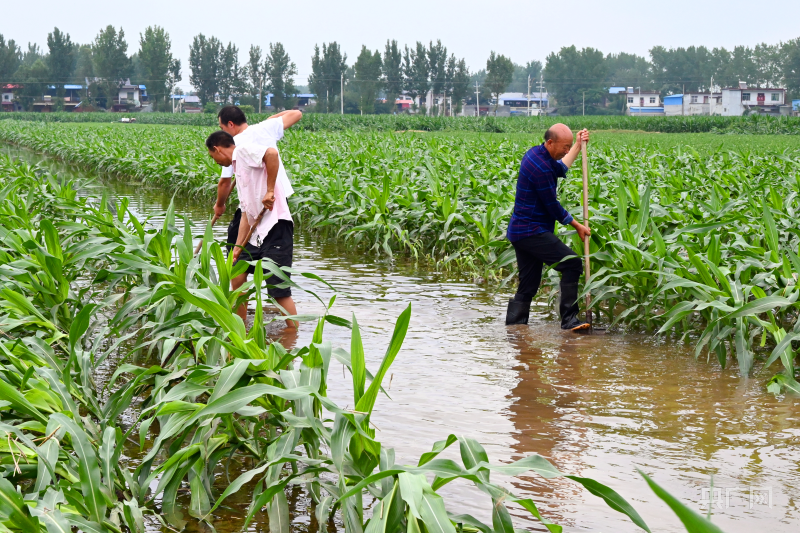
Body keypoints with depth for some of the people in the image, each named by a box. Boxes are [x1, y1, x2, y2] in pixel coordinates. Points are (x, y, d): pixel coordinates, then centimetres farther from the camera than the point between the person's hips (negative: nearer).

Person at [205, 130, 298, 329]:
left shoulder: (244, 151, -4)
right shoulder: (238, 168, 23)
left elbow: (272, 152, -27)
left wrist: (270, 191, -22)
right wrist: (237, 248, 14)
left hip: (275, 227, -11)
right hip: (258, 232, 11)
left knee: (279, 290, -9)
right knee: (237, 273, 19)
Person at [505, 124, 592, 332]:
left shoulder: (536, 153, 10)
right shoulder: (541, 168, -21)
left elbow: (560, 169, 31)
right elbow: (552, 206, -14)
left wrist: (578, 145, 30)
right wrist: (576, 225, -2)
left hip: (521, 231, 11)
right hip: (532, 231, -11)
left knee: (527, 287, 11)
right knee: (571, 263, -14)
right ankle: (569, 319, -14)